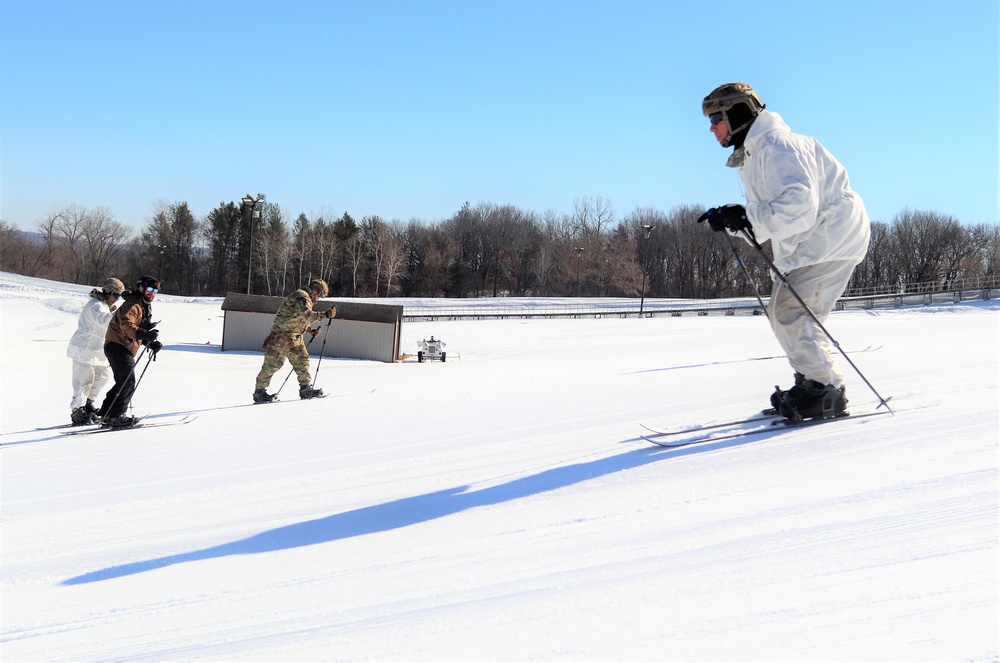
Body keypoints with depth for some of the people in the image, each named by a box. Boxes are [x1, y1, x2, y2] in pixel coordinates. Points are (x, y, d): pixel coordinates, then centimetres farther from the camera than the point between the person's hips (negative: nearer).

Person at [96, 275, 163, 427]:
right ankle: (115, 416, -13)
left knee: (125, 382, 14)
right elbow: (126, 325, -29)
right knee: (128, 382, -15)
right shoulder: (133, 304, -13)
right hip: (117, 345, -10)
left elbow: (142, 329, 24)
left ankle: (106, 413, 21)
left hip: (126, 349, 10)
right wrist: (144, 334, -43)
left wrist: (151, 343, 6)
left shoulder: (146, 307, 20)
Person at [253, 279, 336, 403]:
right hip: (282, 335, -10)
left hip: (295, 337, 10)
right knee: (273, 363, -7)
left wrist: (311, 330, 12)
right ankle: (259, 391, -2)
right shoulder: (301, 297, -16)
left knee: (302, 360, 8)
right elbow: (307, 315, -31)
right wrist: (325, 315, -35)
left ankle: (306, 388, 13)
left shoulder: (306, 299, 17)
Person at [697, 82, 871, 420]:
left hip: (832, 236, -11)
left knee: (793, 312, -16)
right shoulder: (752, 155, 16)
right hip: (806, 245, 11)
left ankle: (825, 393, -10)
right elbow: (767, 218, 16)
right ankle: (812, 384, 17)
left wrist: (747, 217, -27)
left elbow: (799, 205, -29)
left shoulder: (777, 146, -18)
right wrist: (734, 221, -2)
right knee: (780, 312, 11)